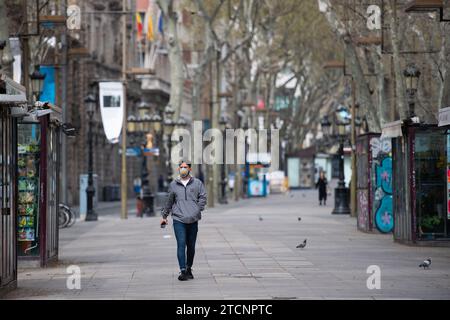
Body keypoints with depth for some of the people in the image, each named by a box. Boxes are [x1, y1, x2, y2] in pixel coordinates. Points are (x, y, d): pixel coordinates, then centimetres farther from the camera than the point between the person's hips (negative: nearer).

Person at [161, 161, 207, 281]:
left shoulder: (197, 183, 9)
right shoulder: (173, 184, 11)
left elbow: (203, 198, 4)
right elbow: (169, 201, 19)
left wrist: (197, 211, -8)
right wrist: (164, 216, 21)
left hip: (193, 220, 1)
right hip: (178, 220, -1)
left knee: (191, 246, 7)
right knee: (181, 244, -11)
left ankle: (189, 268, 23)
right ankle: (183, 271, -13)